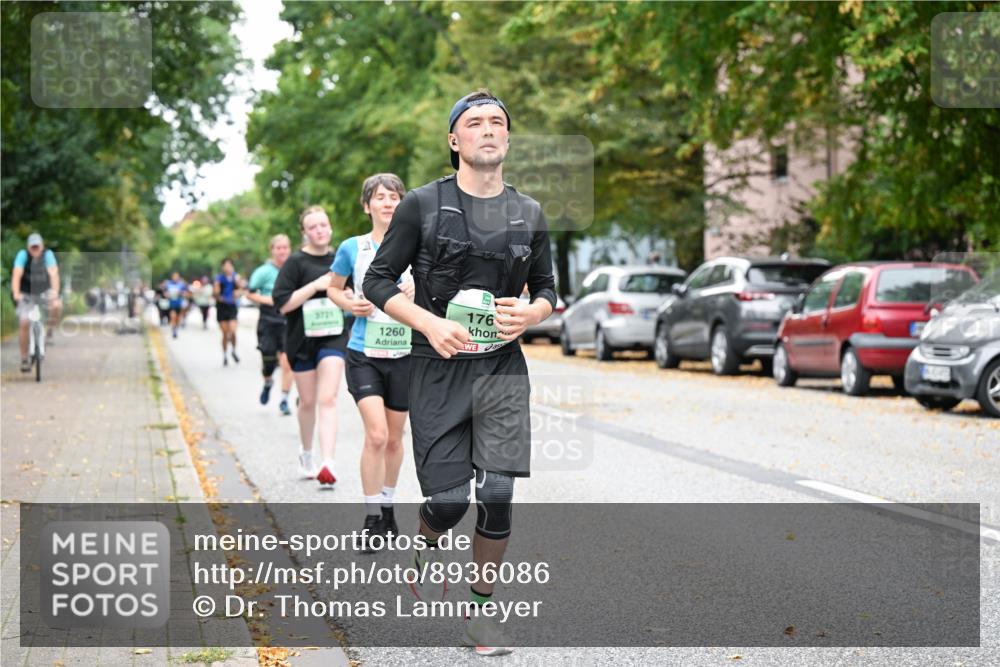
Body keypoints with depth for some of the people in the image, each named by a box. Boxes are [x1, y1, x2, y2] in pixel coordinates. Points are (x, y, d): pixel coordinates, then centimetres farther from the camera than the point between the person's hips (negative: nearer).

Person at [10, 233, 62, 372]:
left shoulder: (48, 254, -18)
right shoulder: (23, 255, -19)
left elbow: (54, 274, -29)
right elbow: (17, 274, -30)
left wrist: (55, 292, -45)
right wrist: (16, 293, -45)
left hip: (44, 292, 0)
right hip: (26, 294, 0)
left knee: (57, 306, -30)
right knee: (24, 323, -13)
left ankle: (50, 332, -5)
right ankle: (24, 359, -1)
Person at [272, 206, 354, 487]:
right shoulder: (296, 262, -5)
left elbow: (352, 296, 22)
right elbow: (282, 303, -12)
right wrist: (316, 285, -18)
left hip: (333, 337, 1)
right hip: (302, 338, -1)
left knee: (328, 399, -13)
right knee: (308, 401, 12)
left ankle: (327, 463, -21)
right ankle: (306, 452, 37)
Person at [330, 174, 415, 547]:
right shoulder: (352, 248, 1)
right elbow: (333, 288, 15)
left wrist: (419, 292, -14)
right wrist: (350, 305, -6)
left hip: (403, 354, 2)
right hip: (364, 354, -2)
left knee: (394, 438, 12)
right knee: (376, 435, -15)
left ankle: (387, 507, 31)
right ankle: (372, 517, -4)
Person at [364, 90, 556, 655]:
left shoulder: (529, 214, 8)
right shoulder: (423, 204, -1)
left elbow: (548, 290, 18)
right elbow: (378, 280, 0)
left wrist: (531, 315, -6)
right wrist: (430, 323, -15)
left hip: (504, 370, 2)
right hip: (438, 369, -2)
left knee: (498, 495, -6)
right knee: (448, 499, -4)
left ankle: (481, 610, 11)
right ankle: (427, 549, 33)